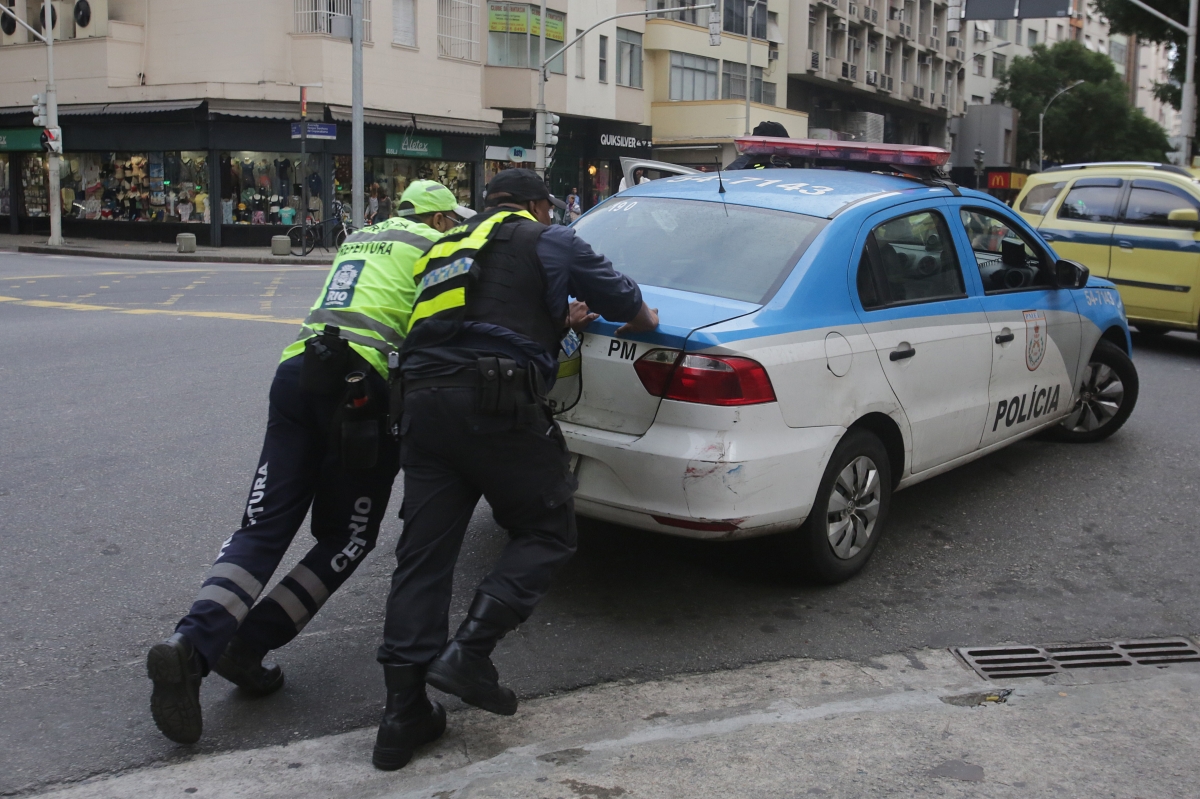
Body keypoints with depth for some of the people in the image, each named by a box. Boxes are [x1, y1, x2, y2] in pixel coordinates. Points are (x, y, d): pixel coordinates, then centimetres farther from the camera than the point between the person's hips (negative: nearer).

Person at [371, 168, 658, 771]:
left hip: (423, 401, 6)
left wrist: (558, 321, 47)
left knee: (422, 556, 6)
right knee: (547, 532, 10)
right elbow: (621, 298, 16)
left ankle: (404, 716, 4)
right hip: (496, 403, -6)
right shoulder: (549, 241, 11)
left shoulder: (449, 248, 30)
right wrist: (644, 319, 38)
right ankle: (470, 652, -5)